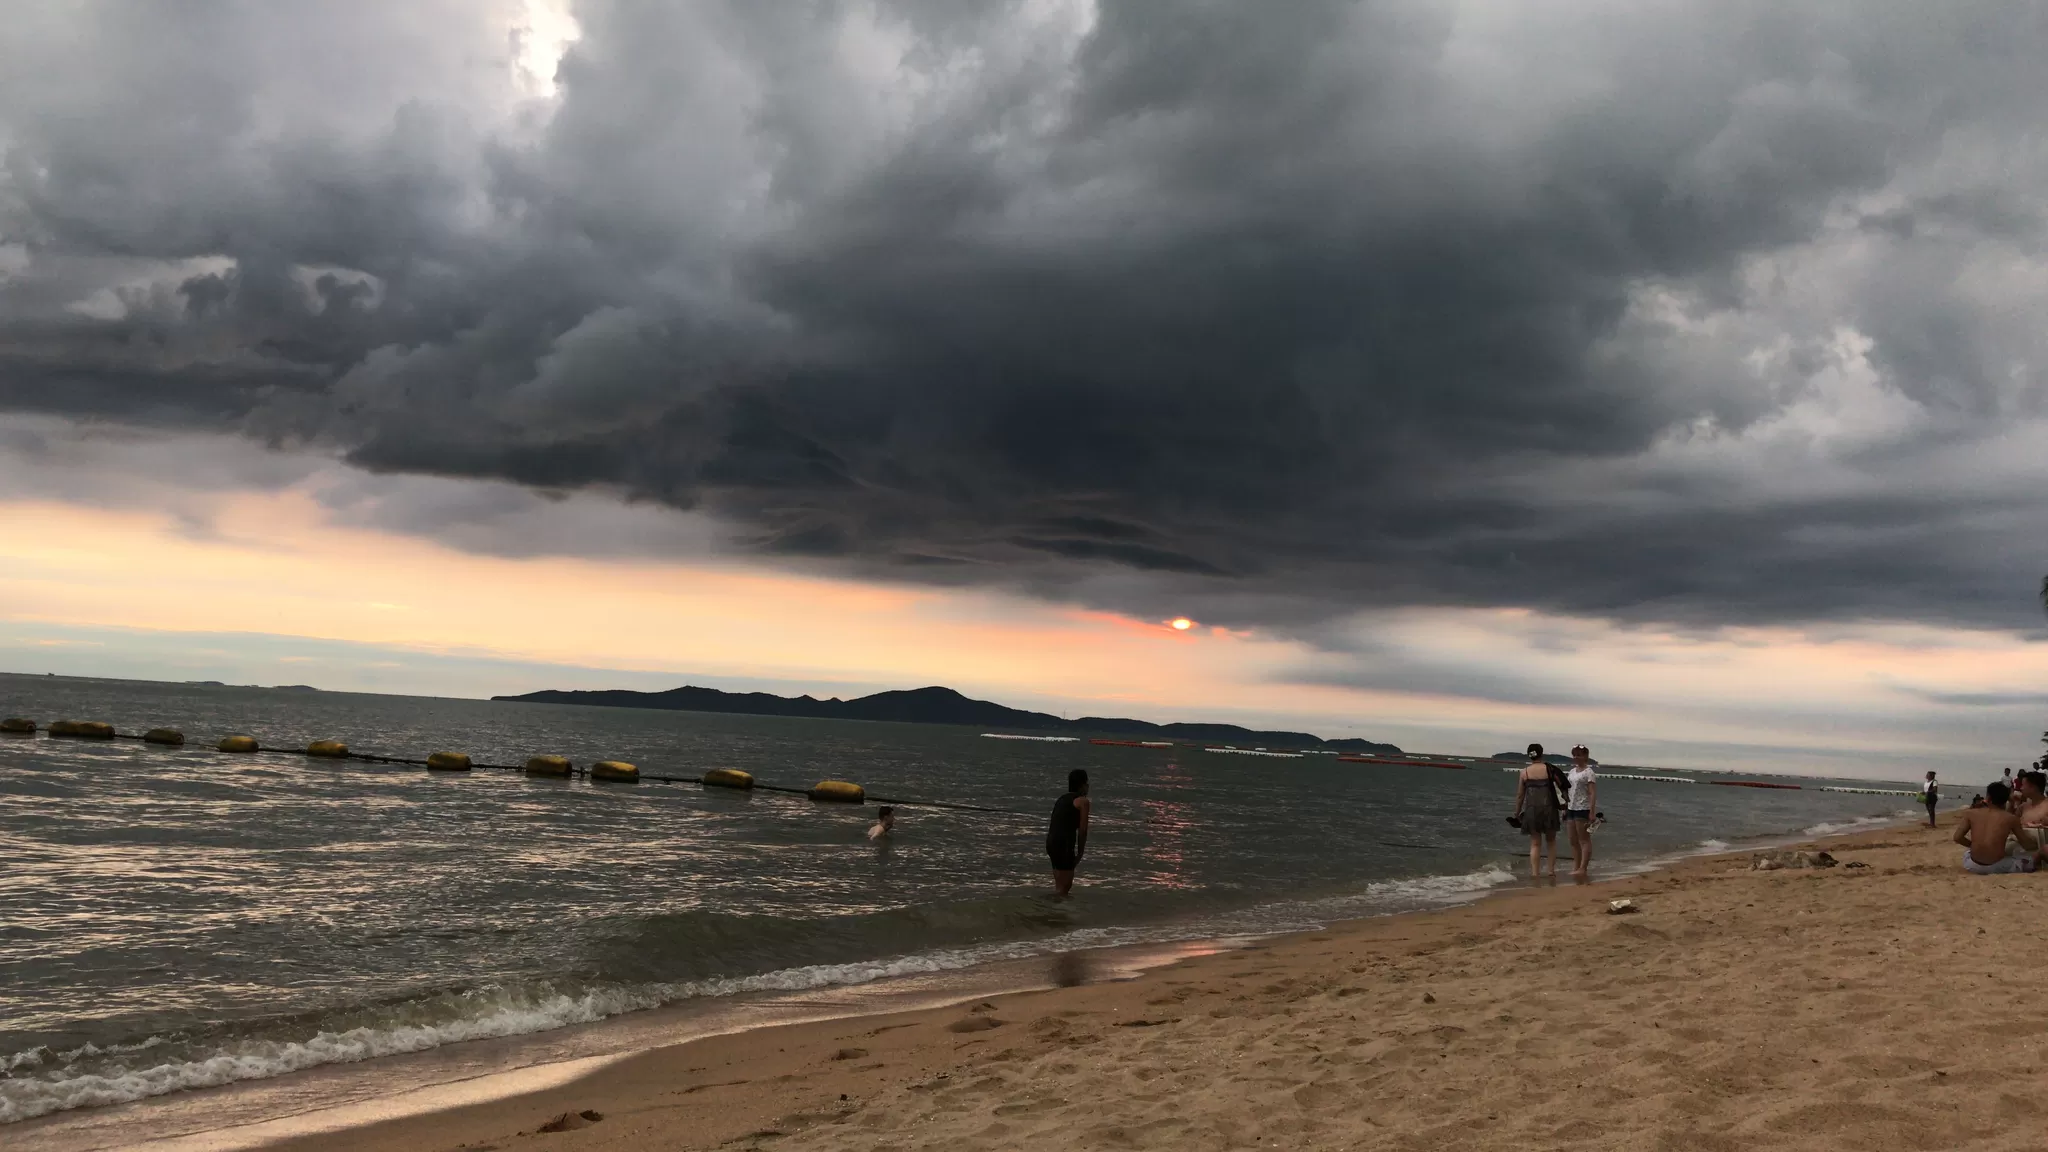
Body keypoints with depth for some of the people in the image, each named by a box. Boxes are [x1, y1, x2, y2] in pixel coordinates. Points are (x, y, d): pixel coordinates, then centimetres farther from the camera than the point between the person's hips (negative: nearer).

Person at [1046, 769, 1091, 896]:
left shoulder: (1062, 798, 21)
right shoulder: (1082, 801, -2)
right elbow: (1082, 830, -7)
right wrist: (1079, 853, 1)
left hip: (1051, 842, 8)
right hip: (1064, 844, -8)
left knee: (1060, 886, 16)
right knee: (1064, 886, -4)